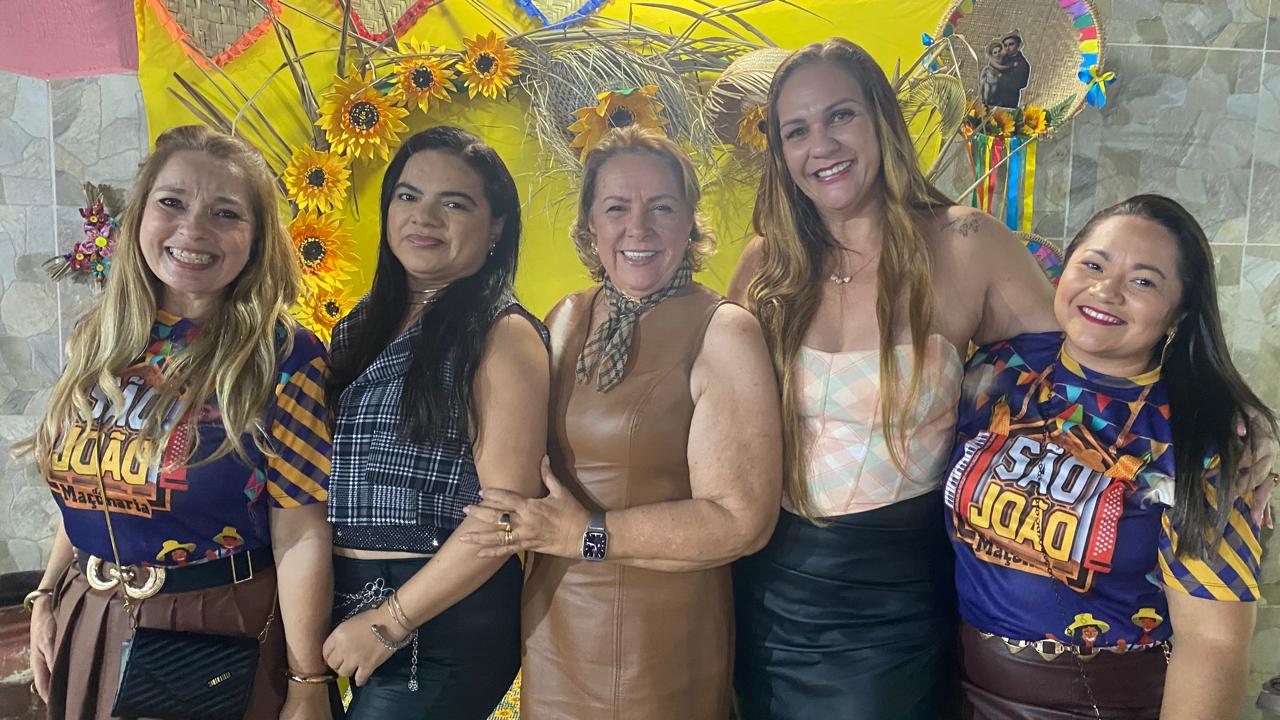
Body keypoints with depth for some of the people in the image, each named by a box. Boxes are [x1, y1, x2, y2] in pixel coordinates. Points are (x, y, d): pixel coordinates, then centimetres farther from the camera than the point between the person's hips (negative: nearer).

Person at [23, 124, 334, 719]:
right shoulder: (99, 342, 0)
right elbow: (89, 489, 11)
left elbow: (300, 536, -18)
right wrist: (47, 598, 10)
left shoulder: (284, 359, -17)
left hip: (219, 629, -5)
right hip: (88, 624, 5)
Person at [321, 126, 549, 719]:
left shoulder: (501, 334, -12)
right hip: (337, 606, 7)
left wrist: (389, 622, -15)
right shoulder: (364, 327, 9)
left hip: (444, 619, -6)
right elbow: (324, 473, 14)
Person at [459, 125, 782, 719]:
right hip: (551, 623, 5)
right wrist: (529, 525, -2)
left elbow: (741, 521, -18)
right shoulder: (566, 320, 4)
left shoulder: (723, 332, -13)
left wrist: (588, 535, -19)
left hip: (661, 639, -5)